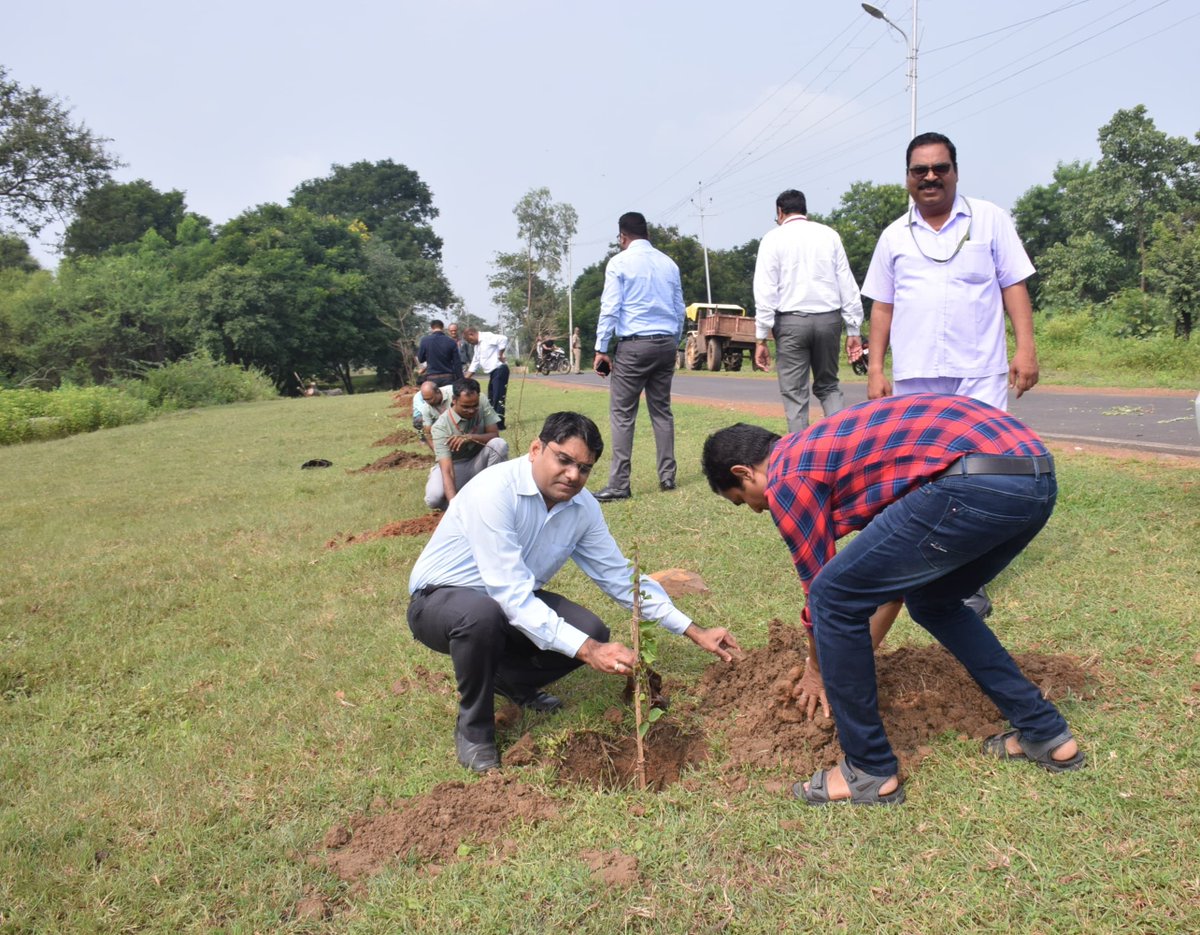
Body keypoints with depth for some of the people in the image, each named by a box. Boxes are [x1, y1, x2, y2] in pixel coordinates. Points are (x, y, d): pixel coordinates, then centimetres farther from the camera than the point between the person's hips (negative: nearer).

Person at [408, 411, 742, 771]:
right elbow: (512, 594, -35)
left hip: (515, 601, 6)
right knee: (482, 613, -39)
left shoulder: (583, 507, -9)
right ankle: (473, 727, -11)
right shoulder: (494, 491, -31)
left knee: (591, 632, -15)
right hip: (440, 601, -6)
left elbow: (621, 577, -1)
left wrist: (694, 631, -5)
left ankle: (510, 680, 14)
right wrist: (587, 650, -41)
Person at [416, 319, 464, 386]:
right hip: (448, 378, 1)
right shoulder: (451, 342, -2)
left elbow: (420, 359, 7)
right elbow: (457, 363, -2)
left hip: (432, 378, 0)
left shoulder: (425, 340, -3)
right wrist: (460, 380, 3)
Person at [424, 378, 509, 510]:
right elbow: (447, 470, -35)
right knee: (434, 498, -33)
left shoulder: (483, 407, -16)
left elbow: (495, 436, -16)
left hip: (478, 462, 3)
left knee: (499, 444, -28)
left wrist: (470, 437, -37)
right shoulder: (441, 426, -28)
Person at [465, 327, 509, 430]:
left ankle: (499, 425, -7)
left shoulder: (487, 337, -12)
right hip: (492, 372, 10)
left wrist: (500, 355, -18)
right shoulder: (477, 345, 18)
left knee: (498, 398, -9)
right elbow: (475, 364, 23)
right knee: (491, 398, 14)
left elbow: (503, 339, -28)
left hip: (499, 369, -10)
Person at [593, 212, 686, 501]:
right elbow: (680, 309, 15)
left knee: (622, 414, -4)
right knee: (662, 410, 13)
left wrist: (601, 349, -6)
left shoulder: (619, 263, -3)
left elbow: (610, 308, -8)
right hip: (666, 343, 5)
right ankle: (667, 476, 14)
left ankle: (619, 485, -7)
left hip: (634, 345, -5)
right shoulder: (668, 263, 12)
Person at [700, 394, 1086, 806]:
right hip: (1039, 477, 10)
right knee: (933, 602, 29)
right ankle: (1045, 733, 34)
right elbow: (900, 559, 40)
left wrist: (817, 671, 32)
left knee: (834, 599, 3)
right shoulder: (823, 444, 31)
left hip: (979, 484, -10)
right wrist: (865, 641, 49)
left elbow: (820, 586, 14)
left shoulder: (786, 480, 5)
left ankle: (870, 772, 13)